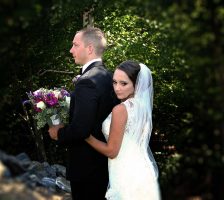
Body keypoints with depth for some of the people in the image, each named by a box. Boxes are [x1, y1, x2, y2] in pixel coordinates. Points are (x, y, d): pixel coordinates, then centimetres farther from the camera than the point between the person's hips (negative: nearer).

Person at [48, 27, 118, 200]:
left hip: (86, 166, -8)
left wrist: (59, 133, -9)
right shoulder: (108, 76, 4)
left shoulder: (87, 81, -23)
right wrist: (66, 127, 12)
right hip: (104, 161, 9)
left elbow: (80, 130, -28)